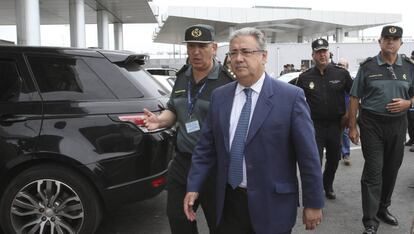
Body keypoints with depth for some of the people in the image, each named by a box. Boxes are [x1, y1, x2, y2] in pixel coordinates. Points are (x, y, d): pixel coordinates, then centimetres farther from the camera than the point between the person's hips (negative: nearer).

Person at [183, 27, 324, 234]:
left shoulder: (290, 97, -10)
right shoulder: (219, 96, 4)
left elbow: (308, 155, -9)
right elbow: (205, 147, 7)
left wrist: (313, 203, -6)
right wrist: (193, 187, 2)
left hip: (272, 205, -3)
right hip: (228, 203, 4)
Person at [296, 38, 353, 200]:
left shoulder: (342, 73, -1)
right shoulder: (305, 77, -1)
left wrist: (349, 114, 2)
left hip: (336, 124, 2)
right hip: (314, 125, -2)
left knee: (334, 159, 17)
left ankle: (328, 186, 41)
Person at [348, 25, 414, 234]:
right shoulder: (368, 67, -2)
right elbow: (355, 98, 0)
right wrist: (352, 127, -4)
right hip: (372, 124, -3)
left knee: (392, 169, 13)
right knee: (373, 172, -5)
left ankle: (383, 208, 32)